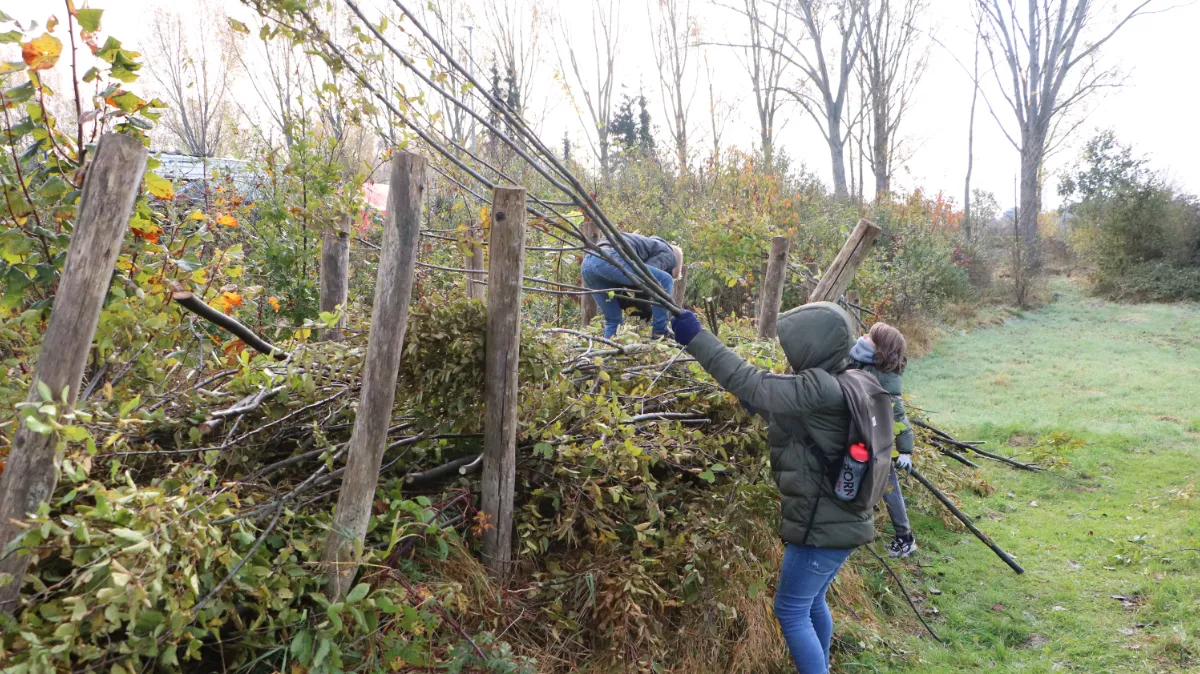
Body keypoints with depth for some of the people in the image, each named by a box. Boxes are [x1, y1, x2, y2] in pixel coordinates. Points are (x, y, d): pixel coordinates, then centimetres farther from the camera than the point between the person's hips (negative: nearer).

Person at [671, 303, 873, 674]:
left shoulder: (818, 388, -24)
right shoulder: (837, 383, 6)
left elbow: (751, 384, -29)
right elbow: (785, 407, 17)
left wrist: (696, 338, -27)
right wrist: (757, 407, 0)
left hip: (823, 525, -10)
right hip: (838, 518, 10)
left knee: (791, 611, 4)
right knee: (812, 602, 25)